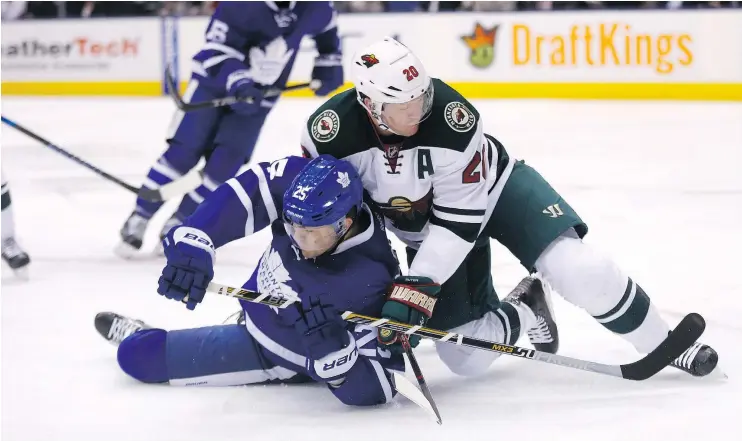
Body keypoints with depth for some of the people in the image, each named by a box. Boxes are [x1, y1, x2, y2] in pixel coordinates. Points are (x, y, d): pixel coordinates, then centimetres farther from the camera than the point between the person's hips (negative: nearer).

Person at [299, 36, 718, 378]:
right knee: (467, 356, -6)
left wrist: (416, 287, -35)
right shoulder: (331, 131, -28)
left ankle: (665, 345, -1)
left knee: (577, 268, -23)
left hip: (491, 189, -3)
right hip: (425, 229, 3)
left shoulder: (452, 119, -35)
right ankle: (522, 315, 26)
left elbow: (460, 219, -29)